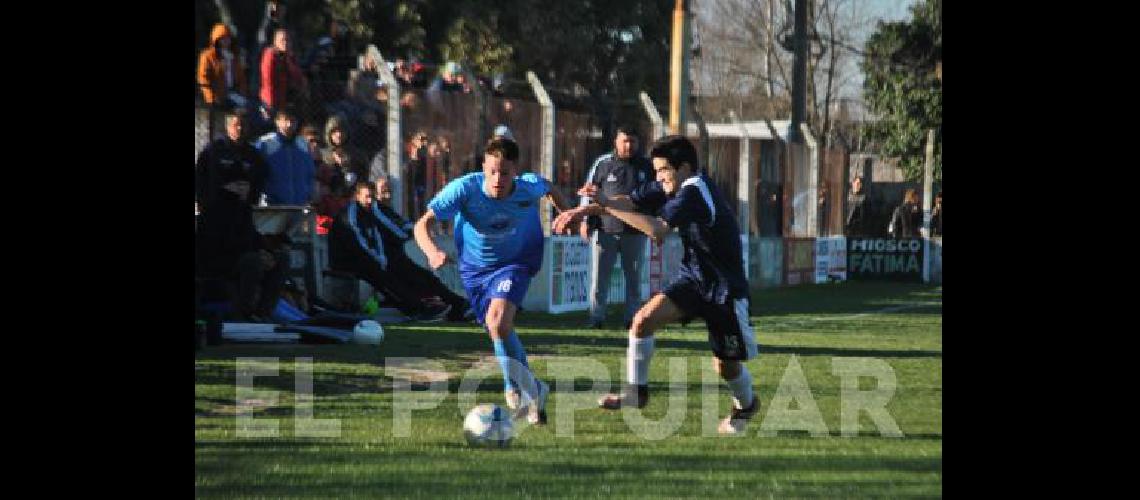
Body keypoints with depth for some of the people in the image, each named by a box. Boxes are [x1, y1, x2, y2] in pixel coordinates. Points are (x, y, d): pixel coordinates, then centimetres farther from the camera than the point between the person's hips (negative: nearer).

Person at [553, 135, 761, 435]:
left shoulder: (694, 192, -26)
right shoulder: (675, 186, 0)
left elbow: (657, 230, -38)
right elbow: (630, 201, 0)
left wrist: (607, 206, -37)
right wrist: (584, 210, -12)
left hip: (724, 289, -7)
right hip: (693, 278, 7)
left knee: (726, 365, 4)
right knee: (644, 320, -15)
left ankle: (746, 404, 35)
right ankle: (636, 391, -2)